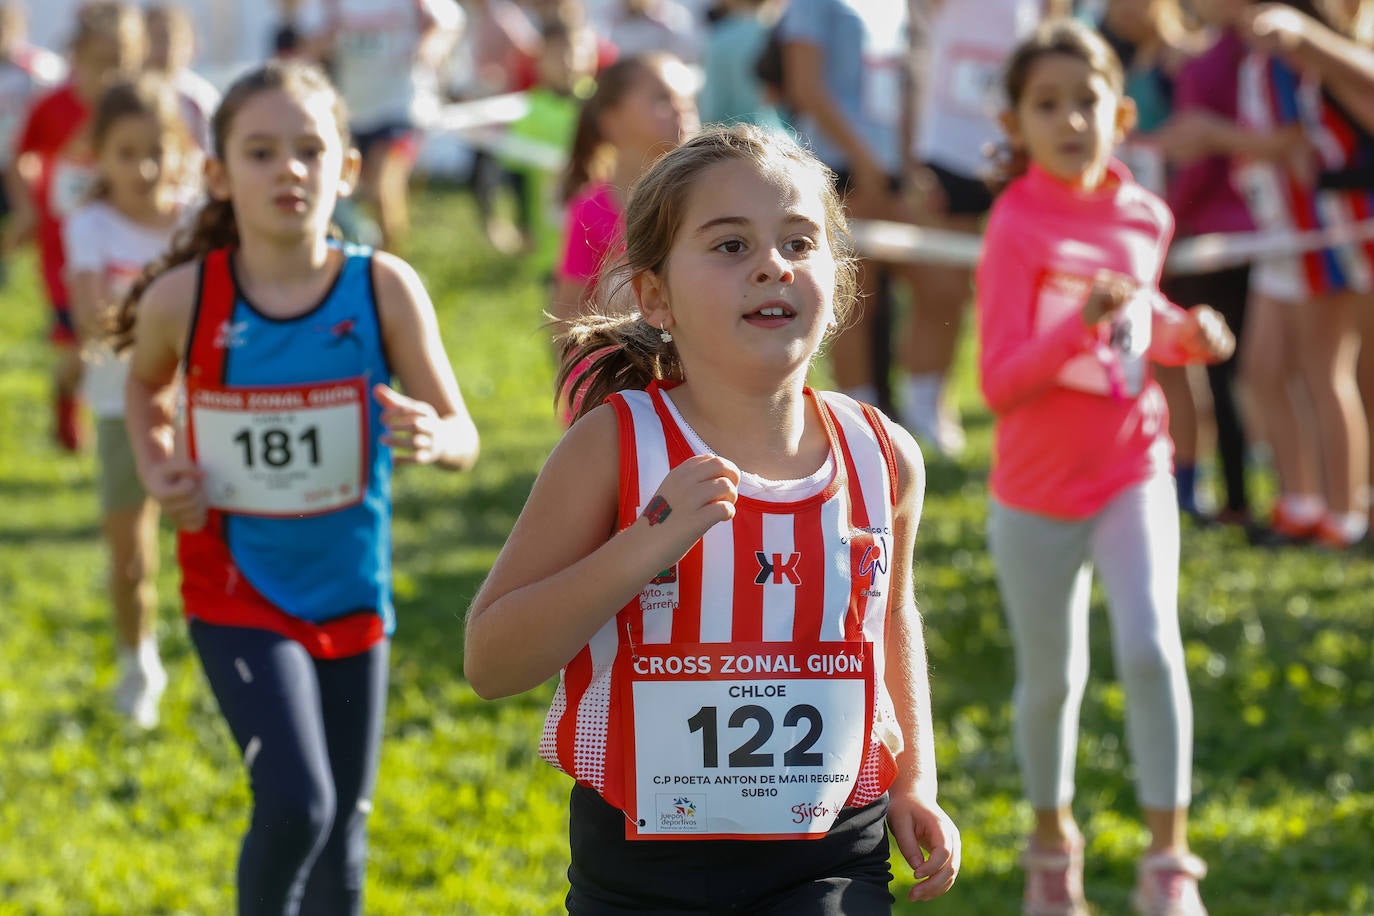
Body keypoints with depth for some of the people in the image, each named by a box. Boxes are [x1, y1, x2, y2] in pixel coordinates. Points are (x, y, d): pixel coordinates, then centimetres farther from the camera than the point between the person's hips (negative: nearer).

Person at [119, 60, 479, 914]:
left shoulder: (383, 287, -12)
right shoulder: (183, 298, -12)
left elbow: (463, 437, -10)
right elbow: (146, 384, 12)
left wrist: (431, 437, -32)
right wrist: (157, 469, -6)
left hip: (351, 593, 2)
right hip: (238, 593, -2)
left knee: (343, 835, 13)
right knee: (294, 805, -18)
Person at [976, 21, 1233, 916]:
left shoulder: (1146, 216, -1)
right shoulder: (1017, 226, -15)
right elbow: (999, 382, -19)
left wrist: (1188, 334, -3)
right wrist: (1079, 323, -34)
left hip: (1133, 469, 2)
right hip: (1038, 485, -2)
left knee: (1151, 648, -16)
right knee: (1052, 677, 11)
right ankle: (1053, 838, 35)